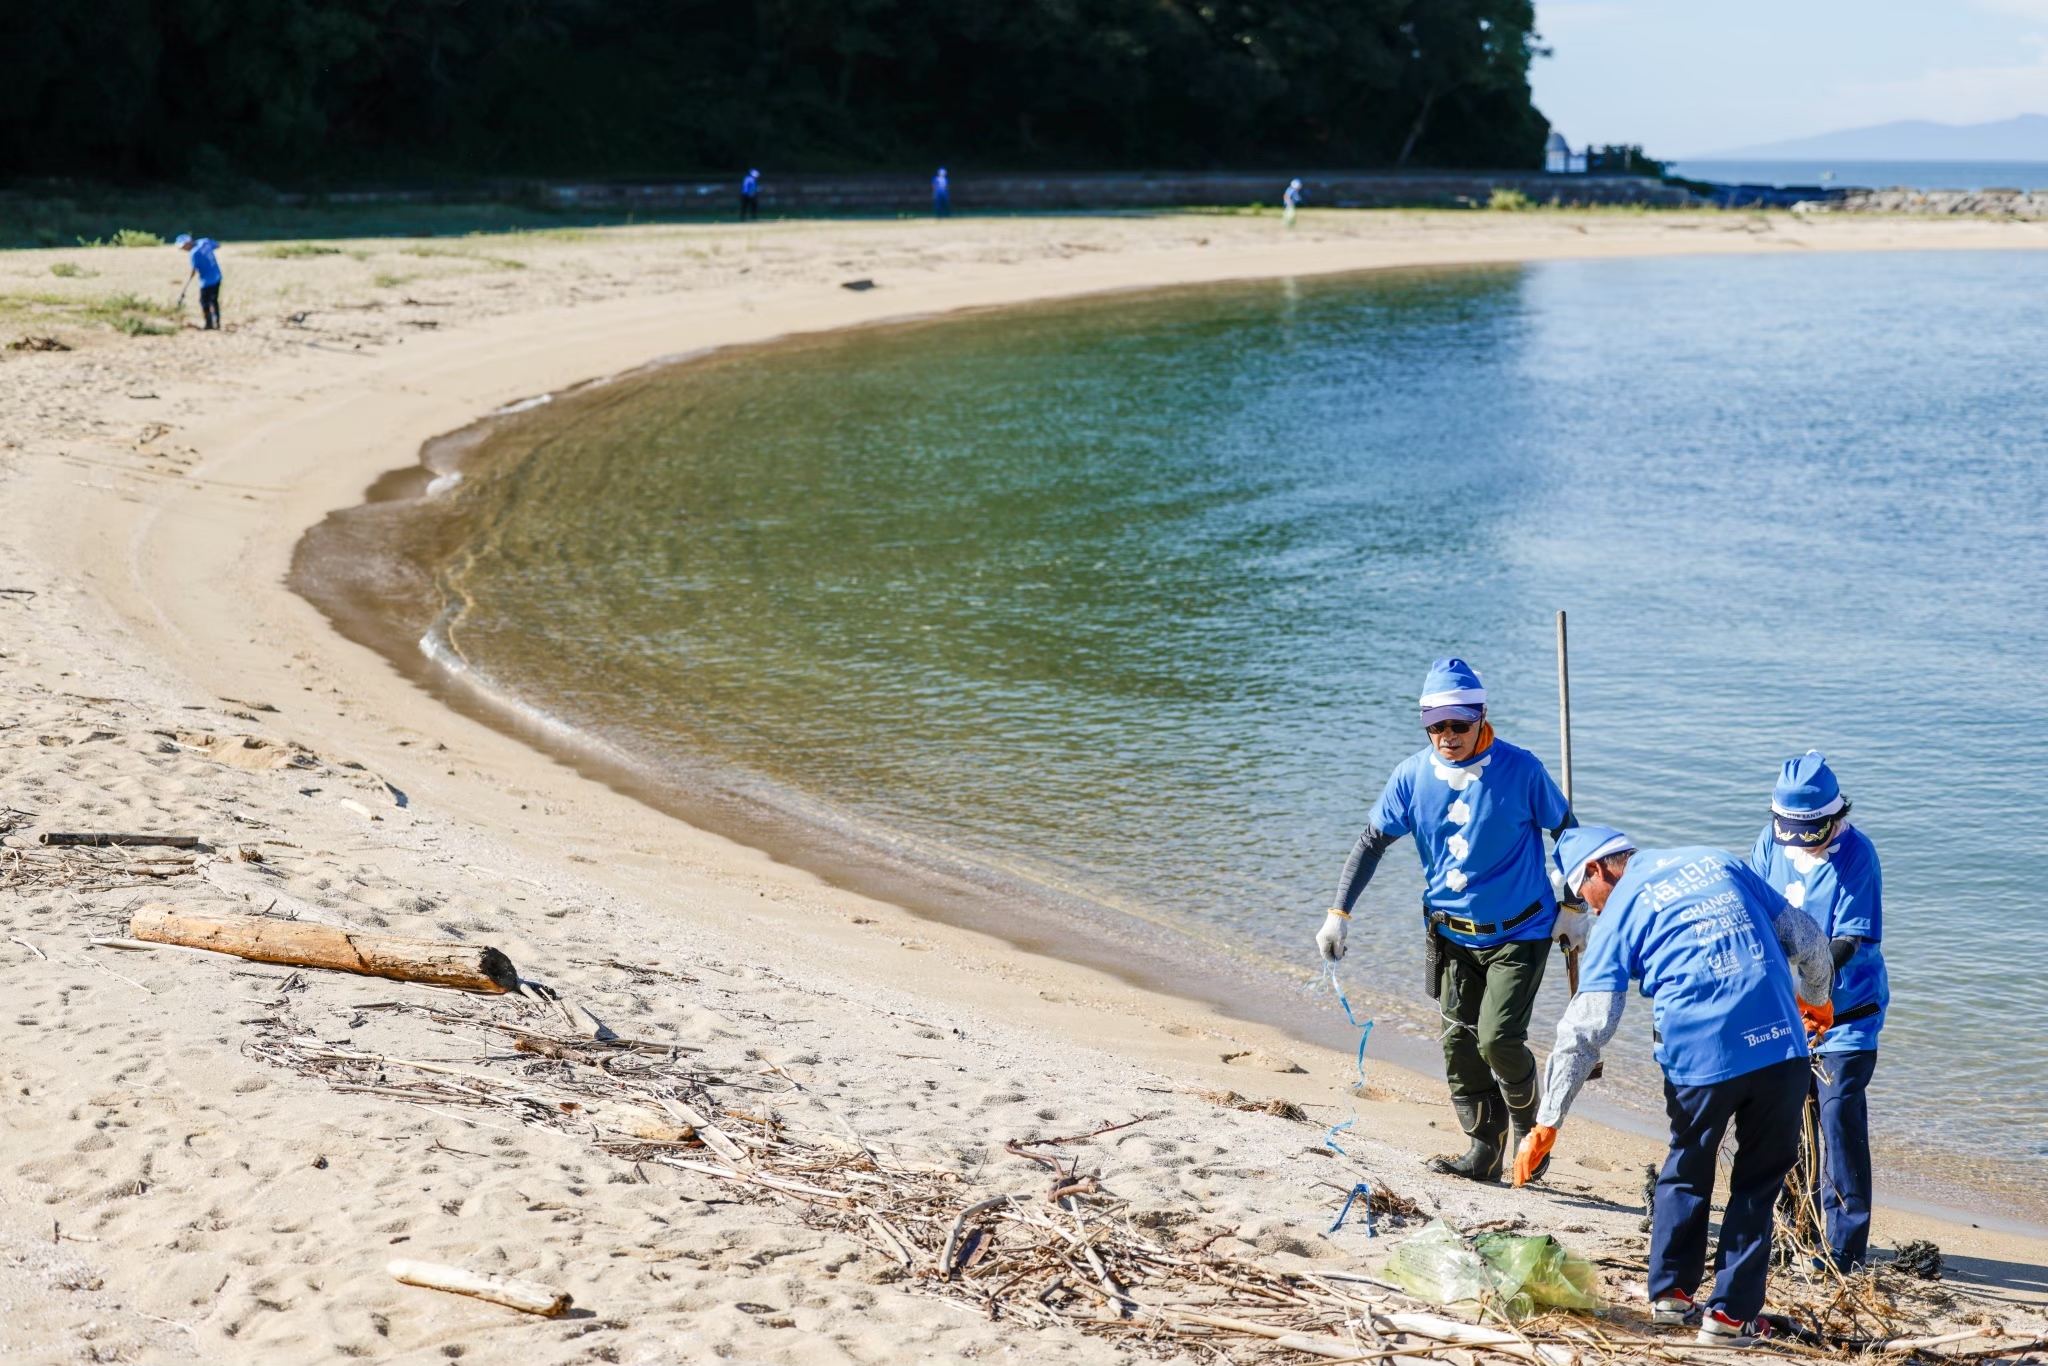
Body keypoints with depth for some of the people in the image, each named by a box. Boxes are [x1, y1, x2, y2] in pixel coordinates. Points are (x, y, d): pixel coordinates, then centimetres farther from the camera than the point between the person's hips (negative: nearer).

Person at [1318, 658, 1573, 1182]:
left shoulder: (1520, 769, -14)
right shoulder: (1413, 775, -6)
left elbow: (1565, 832, -1)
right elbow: (1372, 841, 3)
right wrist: (1339, 912, -2)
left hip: (1518, 931, -4)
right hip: (1450, 934, 4)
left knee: (1498, 1038, -14)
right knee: (1460, 1042, 4)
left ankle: (1528, 1124, 14)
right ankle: (1484, 1150, 16)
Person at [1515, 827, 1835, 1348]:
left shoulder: (1616, 917, 8)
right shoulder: (1717, 862, 19)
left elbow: (1584, 1032, 1)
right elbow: (1805, 937, 19)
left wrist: (1547, 1124, 3)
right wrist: (1816, 998, 39)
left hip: (1701, 1059, -2)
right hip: (1781, 1046, 2)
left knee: (1687, 1172, 22)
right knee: (1760, 1179, 14)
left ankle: (1671, 1292, 30)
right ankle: (1731, 1313, 15)